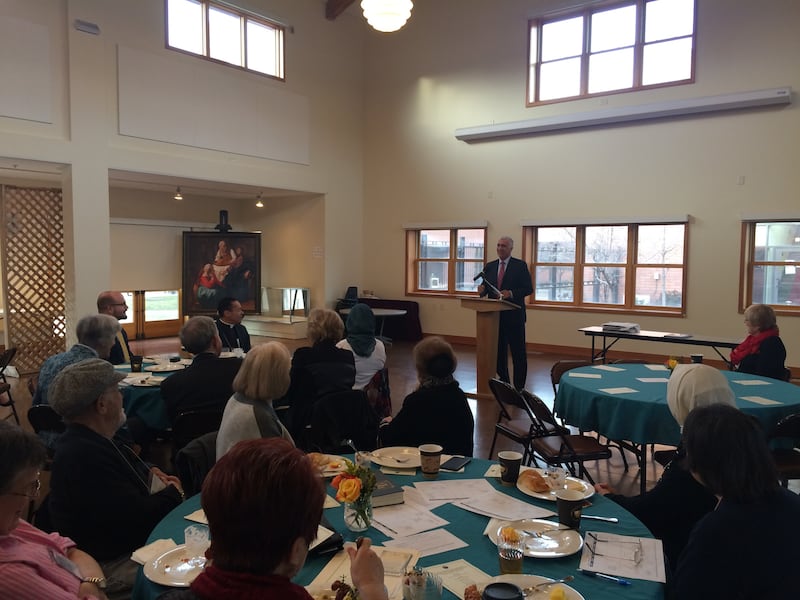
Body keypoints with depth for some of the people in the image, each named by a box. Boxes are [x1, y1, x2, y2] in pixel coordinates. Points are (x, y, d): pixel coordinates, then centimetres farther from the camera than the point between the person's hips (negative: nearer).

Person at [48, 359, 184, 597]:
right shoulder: (85, 457, -29)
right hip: (113, 564, -10)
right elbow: (136, 517, -28)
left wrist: (149, 473, 1)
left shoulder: (90, 441, 4)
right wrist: (173, 494, -9)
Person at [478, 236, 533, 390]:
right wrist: (482, 290, -11)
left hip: (514, 316, -4)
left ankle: (519, 387, 8)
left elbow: (528, 289, -6)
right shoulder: (489, 267, 12)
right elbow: (486, 289, 13)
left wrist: (511, 293, -21)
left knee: (519, 354, 1)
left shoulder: (520, 265, -2)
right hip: (495, 315, 5)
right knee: (498, 352, 10)